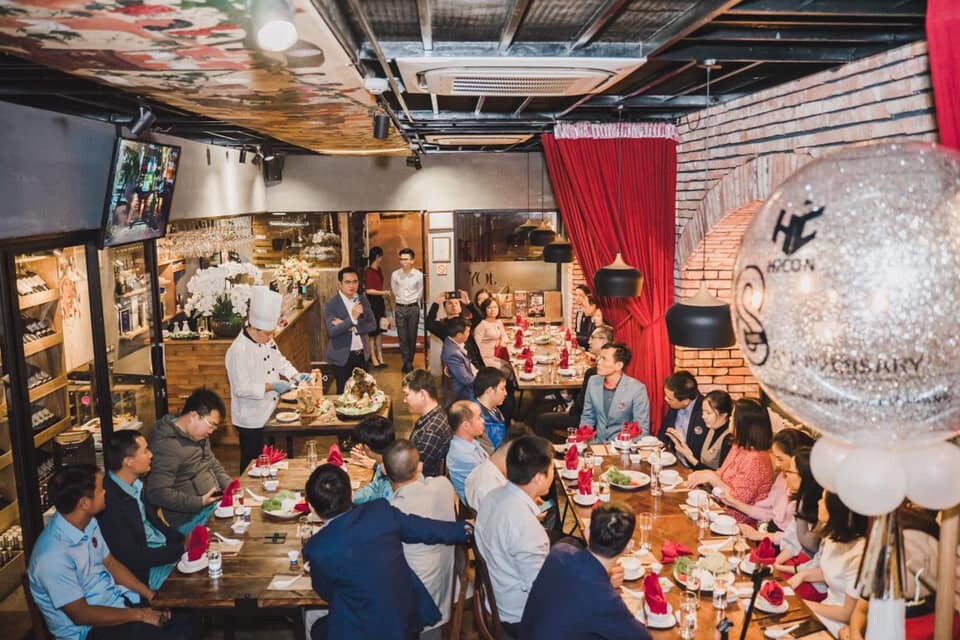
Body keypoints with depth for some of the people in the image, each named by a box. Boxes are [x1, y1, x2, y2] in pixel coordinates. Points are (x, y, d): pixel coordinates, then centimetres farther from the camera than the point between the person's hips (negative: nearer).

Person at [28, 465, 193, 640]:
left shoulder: (88, 523, -3)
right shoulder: (53, 556, -28)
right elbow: (81, 614, -22)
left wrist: (150, 595, 0)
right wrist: (139, 615, -17)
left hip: (117, 600, 8)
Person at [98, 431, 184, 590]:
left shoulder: (135, 484, 2)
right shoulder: (109, 501, -24)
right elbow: (131, 558, -23)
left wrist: (184, 541, -3)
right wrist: (182, 549, -20)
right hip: (146, 573, -8)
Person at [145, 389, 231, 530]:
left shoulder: (198, 434, 8)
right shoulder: (166, 445, -21)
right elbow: (157, 493, -24)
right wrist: (200, 502, -26)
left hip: (215, 506, 9)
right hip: (192, 521, -9)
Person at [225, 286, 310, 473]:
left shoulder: (267, 340, 3)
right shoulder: (239, 351, -25)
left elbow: (279, 361, 18)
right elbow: (241, 388, -27)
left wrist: (296, 375, 2)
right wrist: (271, 387, -28)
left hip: (269, 414, 8)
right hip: (251, 421, -8)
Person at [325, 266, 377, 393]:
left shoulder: (362, 299, 3)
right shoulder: (332, 304, -12)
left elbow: (372, 324, -2)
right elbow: (332, 332, -21)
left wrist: (353, 328, -17)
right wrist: (352, 318, -32)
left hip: (361, 354, 4)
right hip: (342, 356, -4)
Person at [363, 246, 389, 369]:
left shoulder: (379, 270, 10)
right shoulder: (369, 271, -16)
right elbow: (368, 290, -19)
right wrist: (383, 292, -12)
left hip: (380, 302, 8)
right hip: (372, 302, -8)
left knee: (379, 331, 12)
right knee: (372, 331, 0)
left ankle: (380, 357, 21)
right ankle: (373, 359, 8)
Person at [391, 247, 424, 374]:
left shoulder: (419, 275, -8)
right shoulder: (395, 275, -4)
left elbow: (420, 294, 6)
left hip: (413, 308, -1)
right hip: (400, 308, 1)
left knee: (412, 337, 5)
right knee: (402, 338, 0)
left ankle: (409, 362, 17)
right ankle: (407, 363, 5)